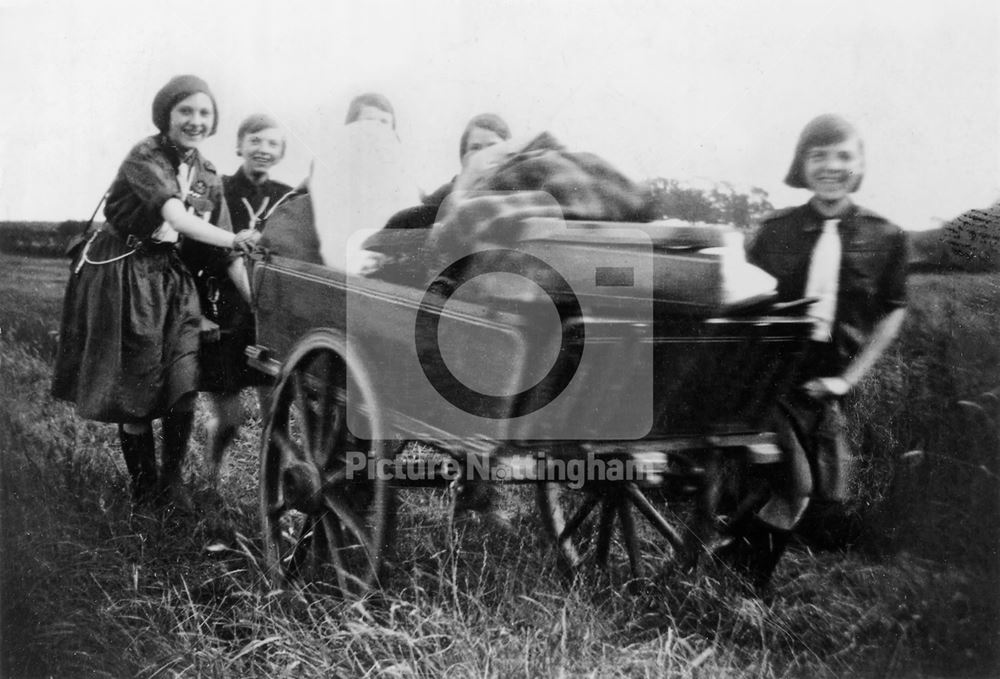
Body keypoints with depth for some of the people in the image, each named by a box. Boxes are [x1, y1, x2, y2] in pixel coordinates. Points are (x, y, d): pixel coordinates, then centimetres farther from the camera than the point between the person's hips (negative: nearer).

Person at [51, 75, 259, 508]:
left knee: (183, 386, -2)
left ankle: (171, 480, 16)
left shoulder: (207, 176, 5)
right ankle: (142, 485, 18)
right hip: (122, 274, -5)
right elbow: (175, 217, -33)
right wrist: (232, 240, -48)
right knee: (136, 387, 0)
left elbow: (223, 251, 6)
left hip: (172, 277, 5)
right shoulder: (144, 158, -15)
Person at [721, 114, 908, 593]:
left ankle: (751, 588, 25)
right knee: (793, 485, -13)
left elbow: (892, 314, 6)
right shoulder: (775, 230, -1)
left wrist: (848, 377, -1)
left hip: (823, 387, 2)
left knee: (799, 492, 7)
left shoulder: (884, 238, 0)